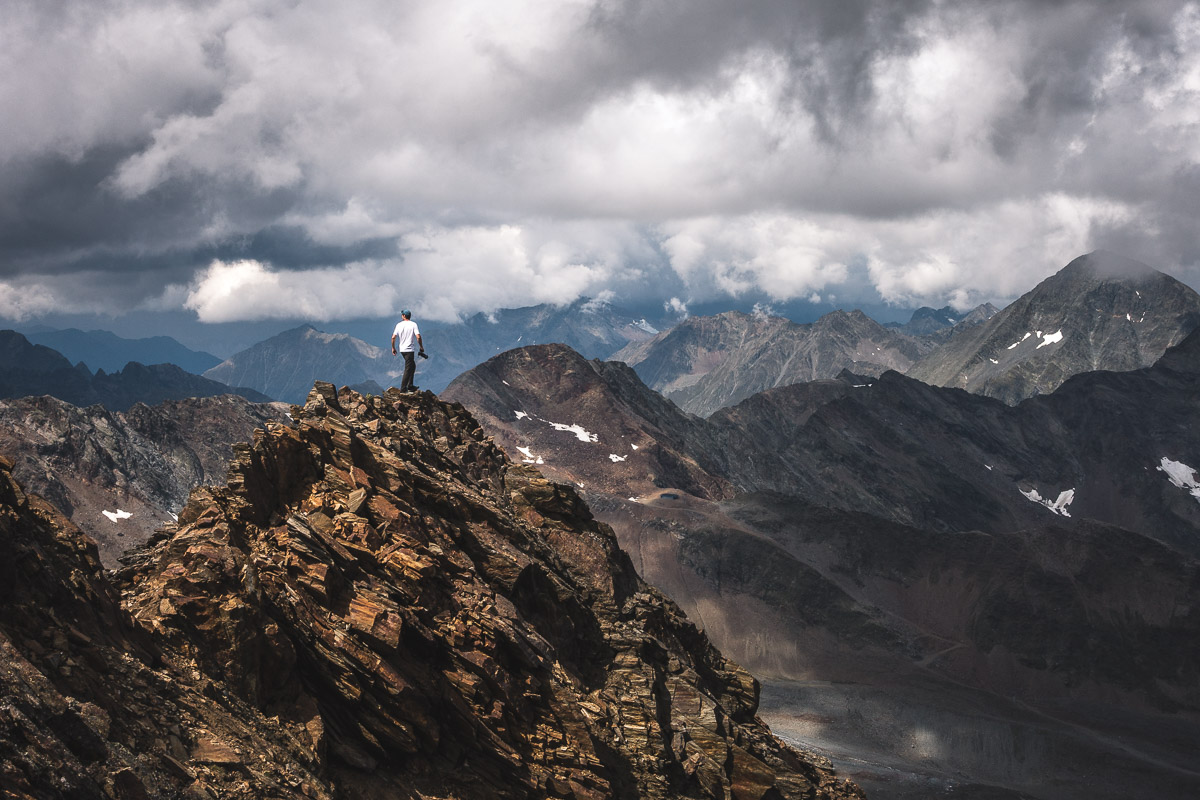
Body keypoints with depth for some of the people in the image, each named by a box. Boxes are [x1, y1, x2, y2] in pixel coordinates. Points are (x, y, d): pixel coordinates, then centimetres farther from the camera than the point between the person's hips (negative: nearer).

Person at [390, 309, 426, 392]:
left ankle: (410, 386, 20)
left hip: (402, 350, 5)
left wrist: (393, 348, 11)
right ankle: (403, 388, -3)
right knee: (408, 369, -1)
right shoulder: (413, 324, -7)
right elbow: (418, 337, -17)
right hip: (409, 349, -5)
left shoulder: (399, 325, 2)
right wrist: (421, 347, -4)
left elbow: (393, 337, -1)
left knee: (412, 366, 20)